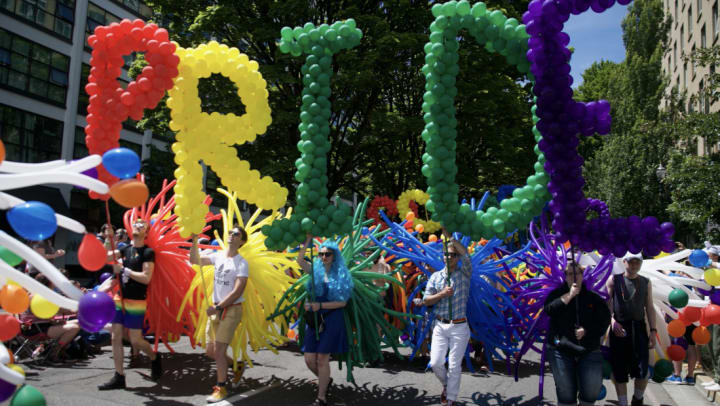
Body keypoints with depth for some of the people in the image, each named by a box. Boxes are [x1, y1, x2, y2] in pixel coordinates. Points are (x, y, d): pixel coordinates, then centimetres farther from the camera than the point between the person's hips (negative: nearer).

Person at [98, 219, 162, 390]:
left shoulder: (148, 252, -8)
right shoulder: (125, 249, 11)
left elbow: (146, 278, -17)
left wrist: (124, 269, -17)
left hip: (136, 302, -6)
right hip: (120, 299, 6)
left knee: (135, 340, -3)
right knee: (116, 337, 4)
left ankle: (155, 357, 26)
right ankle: (119, 377, 11)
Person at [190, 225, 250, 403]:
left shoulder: (242, 263, -12)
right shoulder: (218, 256, 6)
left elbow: (237, 292, -17)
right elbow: (194, 260, 1)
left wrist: (216, 307, -17)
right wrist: (195, 240, -10)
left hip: (232, 310, -7)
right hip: (216, 309, 7)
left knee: (219, 350, -7)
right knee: (210, 351, 12)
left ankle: (221, 387, 10)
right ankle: (237, 366, 35)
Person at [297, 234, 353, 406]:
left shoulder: (341, 276, -3)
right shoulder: (315, 271, 5)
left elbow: (343, 302, -8)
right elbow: (300, 260, -10)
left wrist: (320, 305, -16)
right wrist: (308, 240, -17)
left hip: (332, 320, -4)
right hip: (313, 320, 4)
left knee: (322, 358, -3)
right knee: (309, 359, 3)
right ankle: (326, 380, 32)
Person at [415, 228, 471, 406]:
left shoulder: (464, 274, -2)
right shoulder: (436, 276, 6)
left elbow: (465, 253, -21)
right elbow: (426, 300, 1)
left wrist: (449, 237, -22)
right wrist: (442, 294, -15)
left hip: (459, 327, -2)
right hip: (440, 326, 3)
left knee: (454, 366, 2)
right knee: (435, 363, 2)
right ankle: (446, 385, 32)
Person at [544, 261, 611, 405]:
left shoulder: (593, 298, 6)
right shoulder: (557, 294, 4)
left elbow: (604, 321, 2)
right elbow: (548, 310, -15)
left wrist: (587, 331, -13)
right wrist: (569, 295, -17)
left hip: (589, 351, 1)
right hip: (561, 350, -1)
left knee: (590, 393, 3)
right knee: (566, 394, 5)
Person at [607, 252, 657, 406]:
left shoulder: (646, 282, 11)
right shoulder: (614, 280, 3)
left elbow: (649, 308, 11)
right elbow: (607, 304, -1)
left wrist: (653, 330, 4)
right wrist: (612, 321, -16)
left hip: (639, 328, 1)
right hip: (619, 328, -1)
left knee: (642, 370, -4)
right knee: (619, 371, 4)